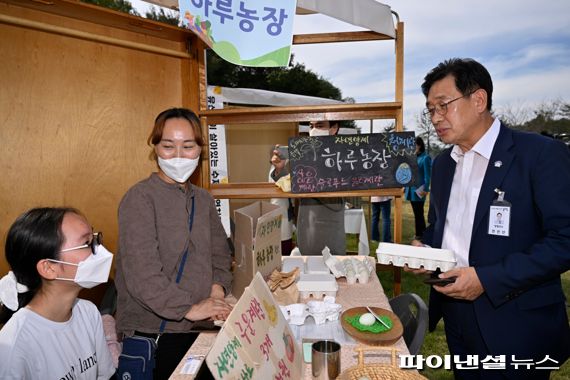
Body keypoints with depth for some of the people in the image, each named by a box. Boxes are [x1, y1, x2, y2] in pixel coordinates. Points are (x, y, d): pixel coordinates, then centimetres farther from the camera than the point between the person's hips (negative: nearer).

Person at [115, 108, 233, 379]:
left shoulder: (203, 199, 10)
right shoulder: (140, 199, -12)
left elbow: (219, 253, 13)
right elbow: (141, 275, -19)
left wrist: (218, 286, -5)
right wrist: (189, 308, -21)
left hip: (199, 326, 6)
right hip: (152, 332, -6)